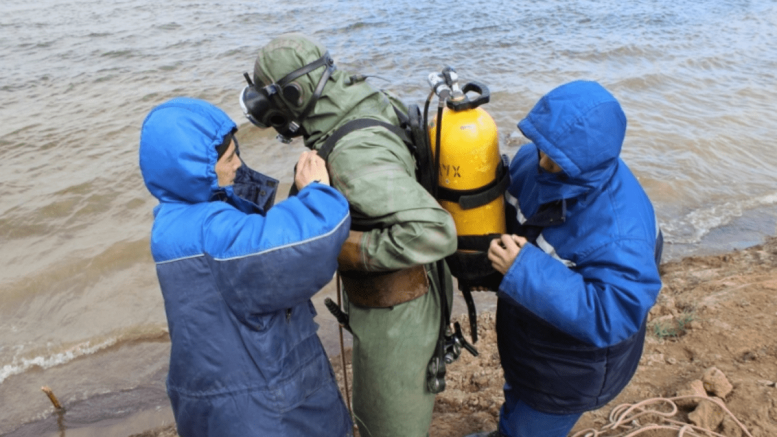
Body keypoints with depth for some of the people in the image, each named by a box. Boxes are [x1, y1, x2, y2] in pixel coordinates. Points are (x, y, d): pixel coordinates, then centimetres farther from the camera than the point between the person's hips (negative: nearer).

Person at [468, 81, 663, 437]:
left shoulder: (621, 226, -37)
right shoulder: (532, 160, -16)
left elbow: (612, 316, -38)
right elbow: (505, 207, 3)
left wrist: (524, 269, -42)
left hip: (571, 366, -7)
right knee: (517, 399, 36)